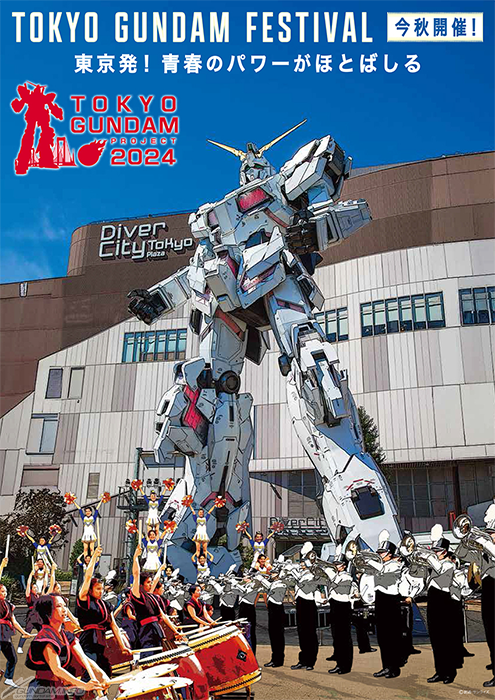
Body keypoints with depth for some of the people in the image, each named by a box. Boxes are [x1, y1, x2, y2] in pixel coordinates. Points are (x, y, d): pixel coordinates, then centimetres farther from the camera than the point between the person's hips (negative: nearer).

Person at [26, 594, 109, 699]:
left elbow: (83, 658, -3)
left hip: (60, 690, 7)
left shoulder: (68, 637, 8)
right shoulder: (44, 637, -17)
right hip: (41, 691, -7)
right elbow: (56, 669, -27)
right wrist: (84, 685, -37)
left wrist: (101, 674, -22)